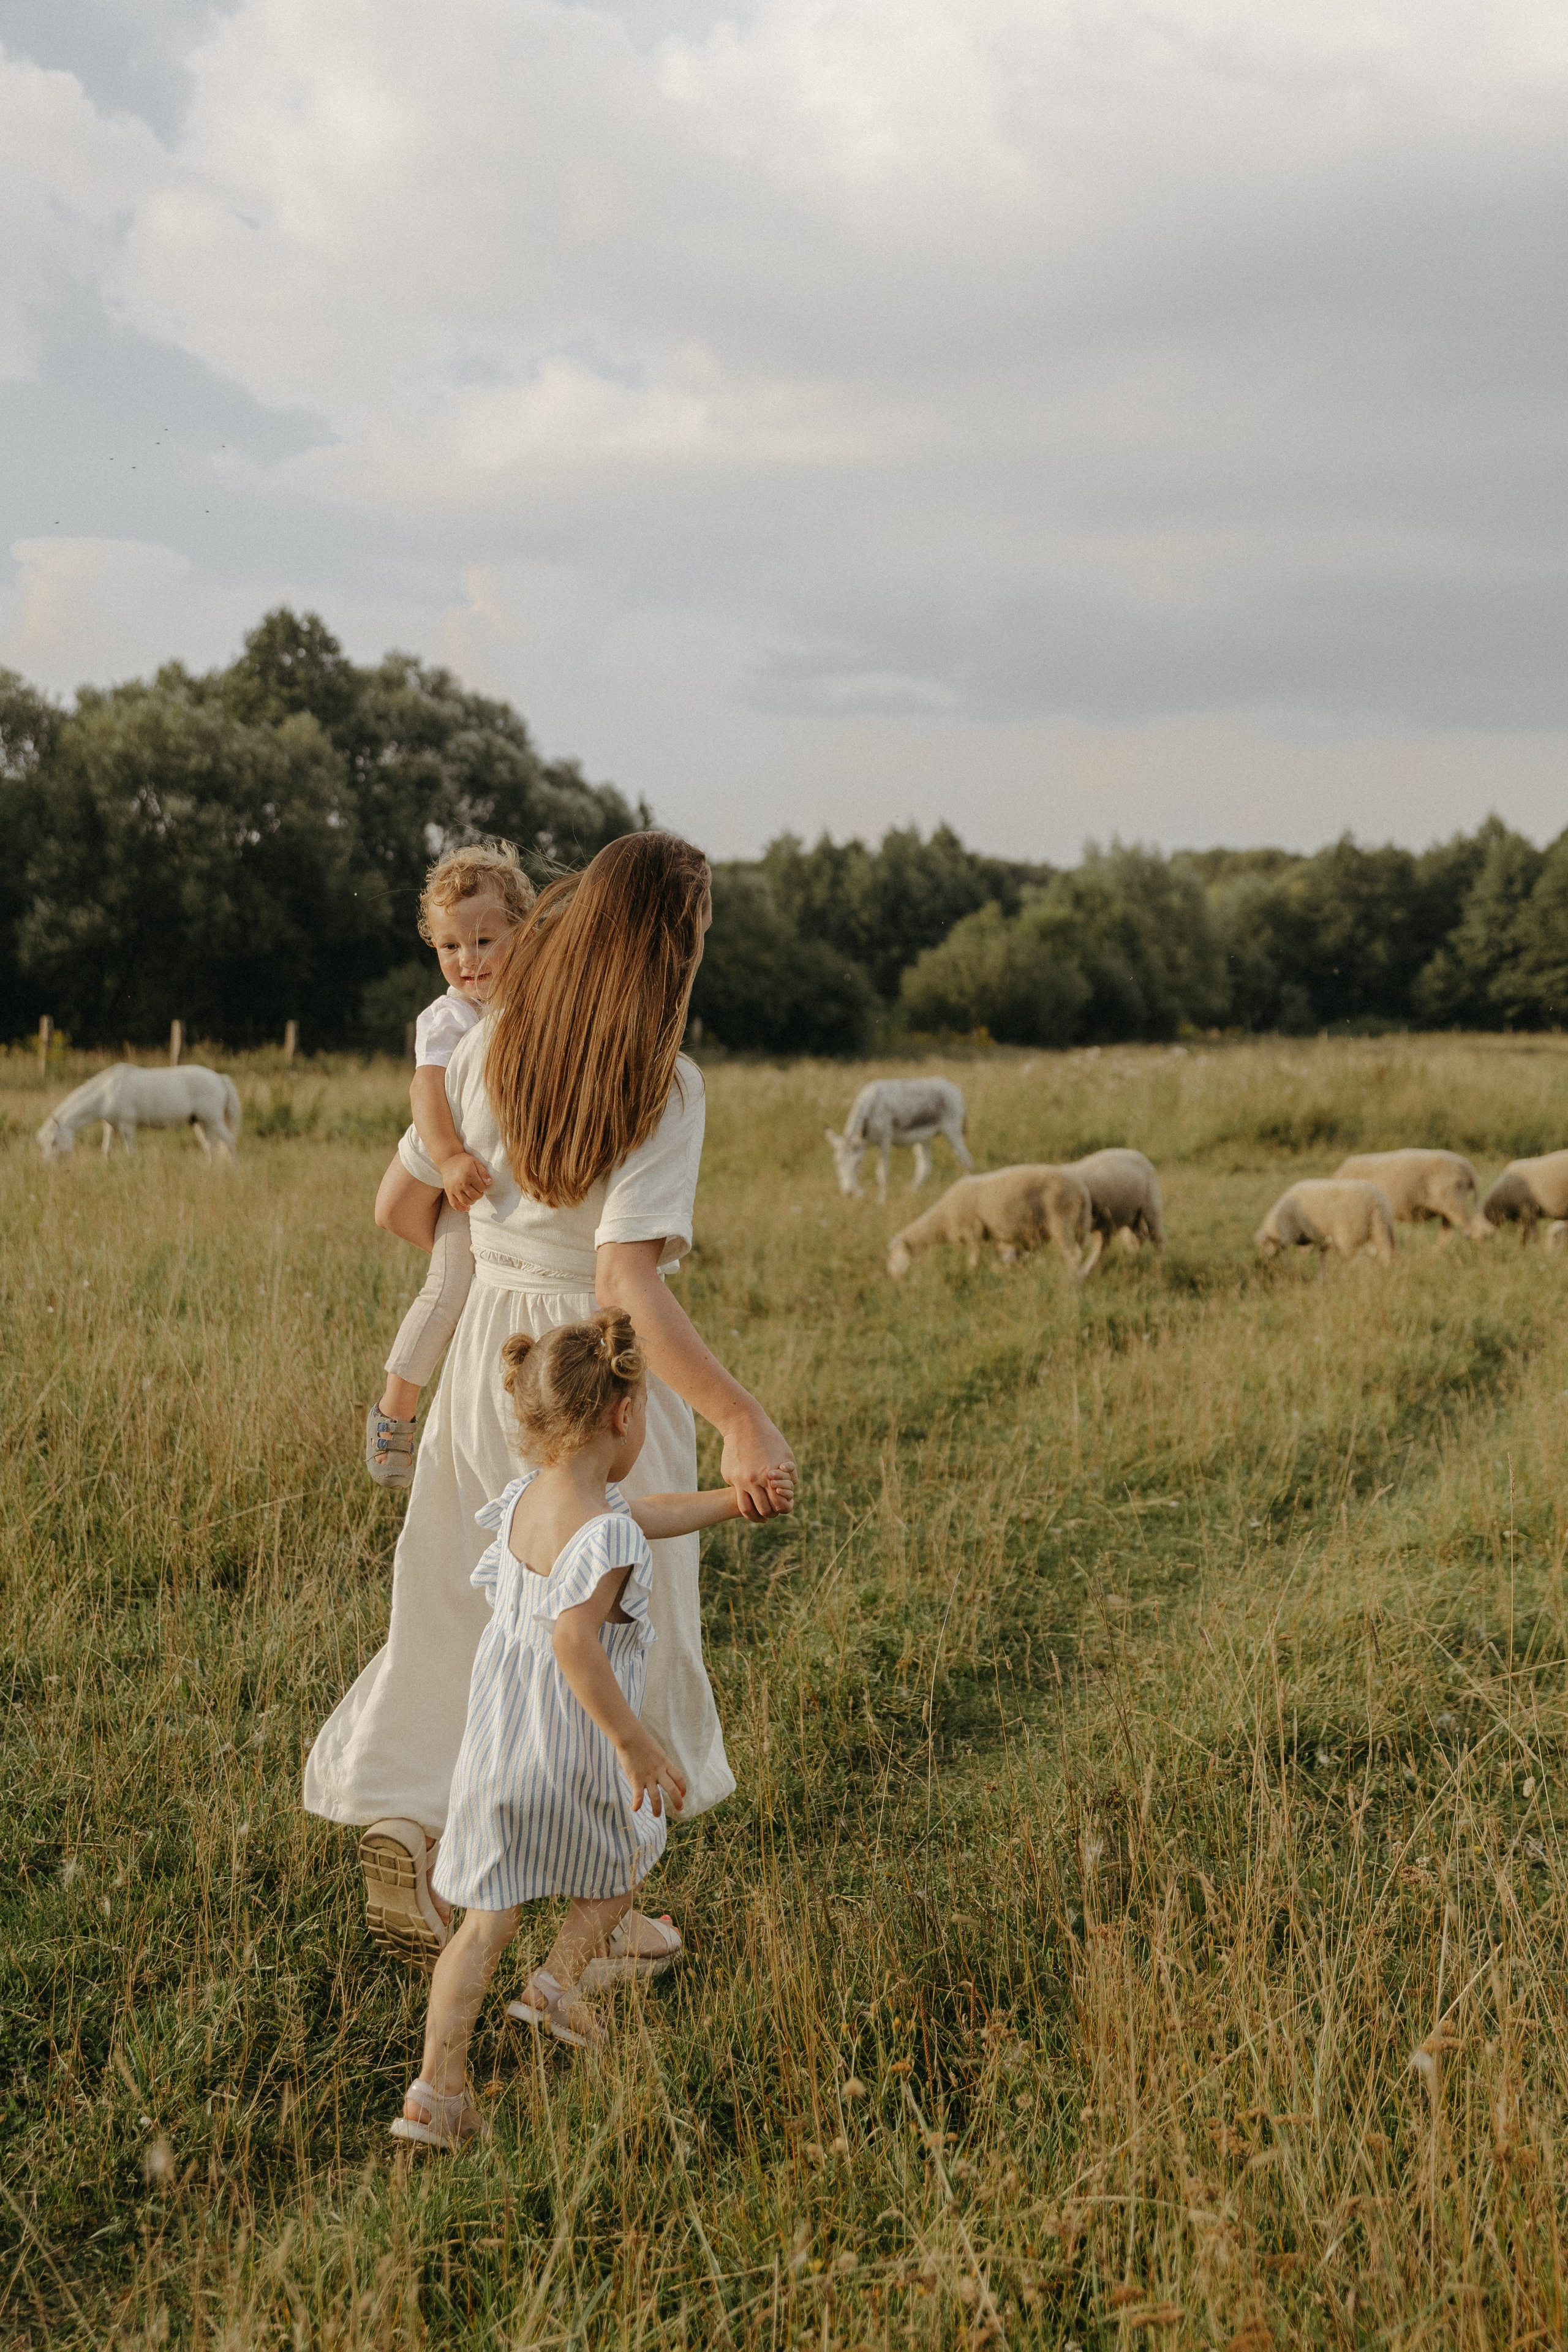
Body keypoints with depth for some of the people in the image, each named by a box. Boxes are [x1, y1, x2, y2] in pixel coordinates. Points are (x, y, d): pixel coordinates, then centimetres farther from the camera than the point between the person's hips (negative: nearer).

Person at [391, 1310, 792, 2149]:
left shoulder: (529, 1498, 3)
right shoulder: (604, 1534, -22)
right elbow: (575, 1640, -35)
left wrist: (729, 1502, 31)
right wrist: (639, 1748, -30)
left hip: (493, 1752, 6)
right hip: (574, 1760, -6)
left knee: (486, 1919, 12)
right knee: (619, 1864, 27)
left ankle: (437, 2085, 7)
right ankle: (559, 1981, 16)